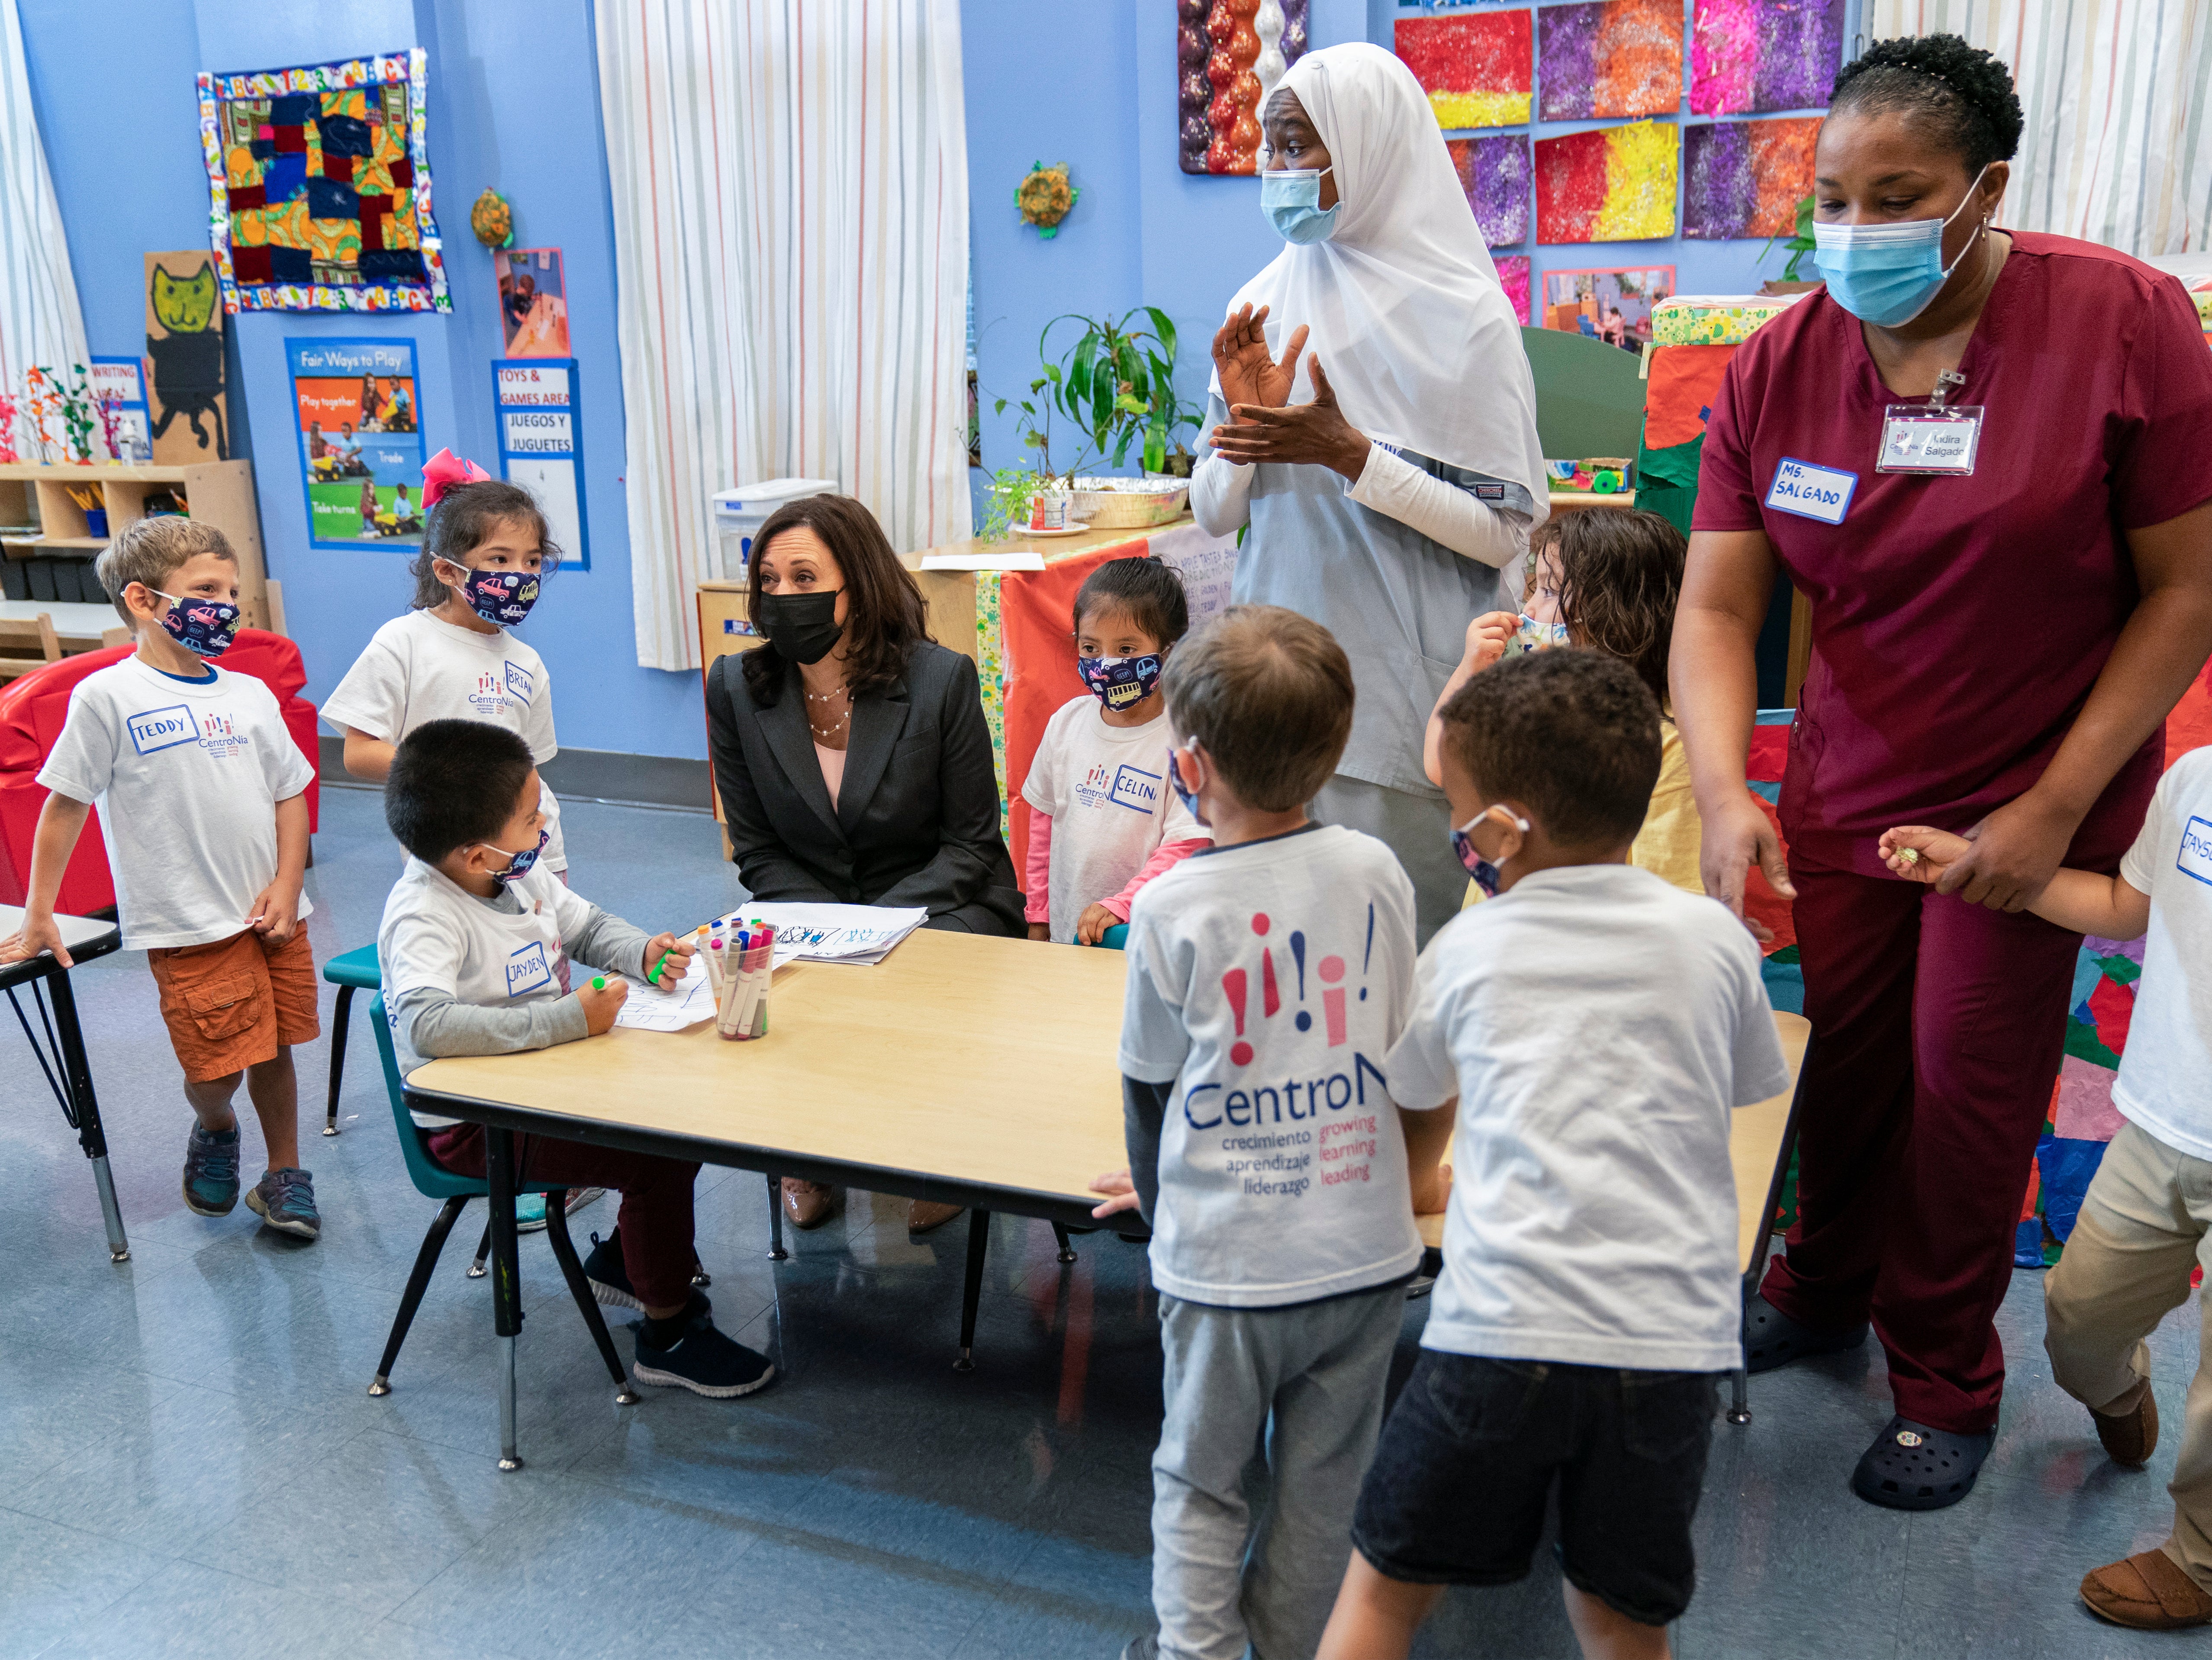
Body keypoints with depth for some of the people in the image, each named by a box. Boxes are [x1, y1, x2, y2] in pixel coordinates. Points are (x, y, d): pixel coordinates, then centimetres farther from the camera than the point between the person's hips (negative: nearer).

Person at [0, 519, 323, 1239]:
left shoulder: (250, 693, 7)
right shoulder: (108, 696, -7)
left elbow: (290, 794, 11)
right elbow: (64, 806, -4)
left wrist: (288, 886, 0)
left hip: (273, 911, 4)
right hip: (188, 922, -4)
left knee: (273, 1049, 11)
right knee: (217, 1066, -2)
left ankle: (284, 1177, 28)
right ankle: (213, 1131, 33)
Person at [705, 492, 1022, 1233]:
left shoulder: (942, 679, -12)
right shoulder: (735, 686, -3)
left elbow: (970, 842, -7)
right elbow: (757, 849, 2)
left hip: (940, 907, -2)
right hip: (809, 911, 2)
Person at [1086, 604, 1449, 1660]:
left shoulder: (1170, 909, -14)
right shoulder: (1375, 871, -4)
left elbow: (1151, 1086, -2)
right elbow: (1409, 1051, 7)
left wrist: (1159, 1195, 17)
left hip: (1227, 1263, -3)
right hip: (1365, 1250, 4)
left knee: (1198, 1487, 17)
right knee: (1321, 1491, 19)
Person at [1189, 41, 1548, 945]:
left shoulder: (1461, 316, -7)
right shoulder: (1263, 306, 7)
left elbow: (1506, 531, -10)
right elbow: (1215, 513, 9)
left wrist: (1354, 458, -19)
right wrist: (1242, 422, -10)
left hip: (1406, 690, -4)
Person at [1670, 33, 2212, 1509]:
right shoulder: (1780, 365, -5)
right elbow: (1715, 609, -8)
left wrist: (2058, 806, -14)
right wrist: (1725, 794, -23)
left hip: (2032, 796, -2)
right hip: (1846, 784, 3)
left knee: (1968, 1084, 4)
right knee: (1846, 1052, 10)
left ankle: (1947, 1377, 27)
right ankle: (1824, 1289, 38)